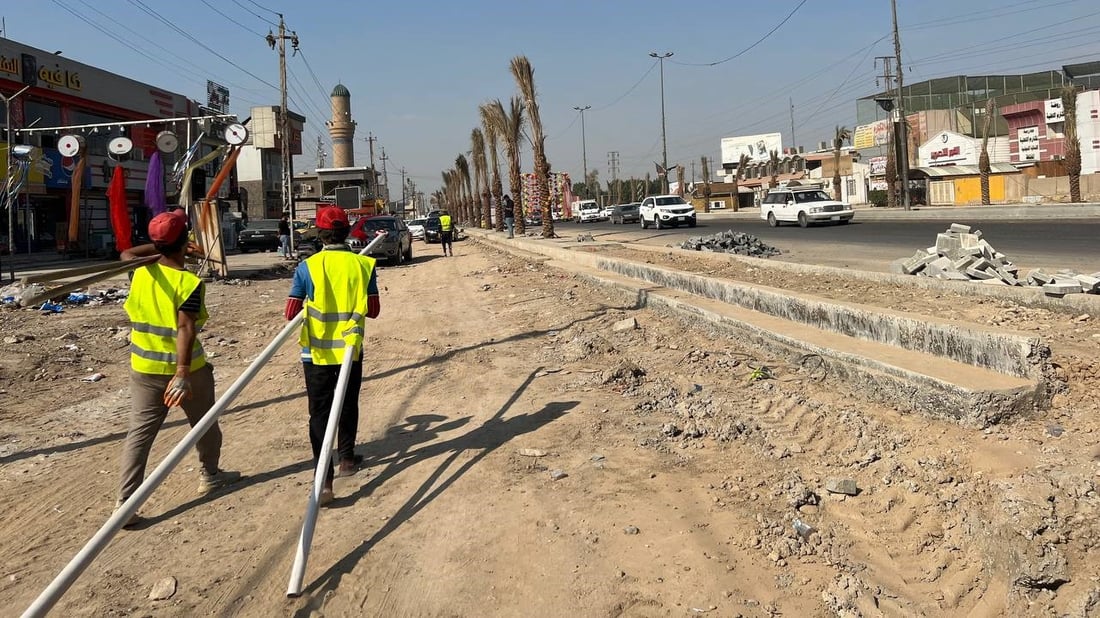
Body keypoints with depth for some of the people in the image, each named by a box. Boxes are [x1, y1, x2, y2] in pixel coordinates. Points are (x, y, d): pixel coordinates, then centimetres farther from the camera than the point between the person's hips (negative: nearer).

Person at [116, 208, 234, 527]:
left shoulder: (140, 273, -1)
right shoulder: (190, 282, -18)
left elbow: (126, 253, 24)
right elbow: (185, 328, -27)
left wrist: (161, 247, 26)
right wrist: (182, 373, -31)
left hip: (144, 368, 4)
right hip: (184, 368, -4)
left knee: (139, 432, 4)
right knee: (204, 423, 19)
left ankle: (125, 502, -3)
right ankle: (210, 475, 38)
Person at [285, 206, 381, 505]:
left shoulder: (307, 267, -11)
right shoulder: (363, 264, -5)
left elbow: (291, 313, -6)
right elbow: (373, 310, 1)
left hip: (317, 351, -2)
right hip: (351, 347, 2)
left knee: (320, 413, 0)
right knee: (348, 405, 22)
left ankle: (324, 480, -9)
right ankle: (347, 458, 37)